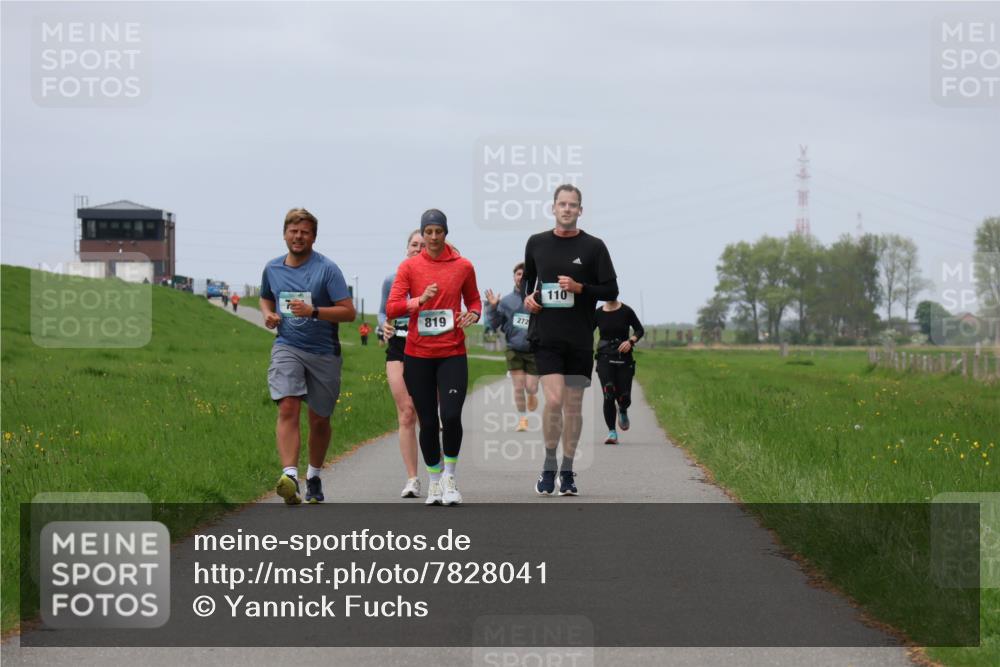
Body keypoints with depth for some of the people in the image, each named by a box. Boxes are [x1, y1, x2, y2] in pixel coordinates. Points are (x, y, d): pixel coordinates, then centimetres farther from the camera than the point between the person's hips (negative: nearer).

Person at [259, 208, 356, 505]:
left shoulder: (327, 269, -7)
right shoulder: (273, 268, 7)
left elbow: (348, 312, -11)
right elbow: (266, 298, 28)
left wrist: (313, 311, -24)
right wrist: (268, 314, 5)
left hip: (324, 352, -1)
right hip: (286, 347, 1)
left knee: (319, 419, 9)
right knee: (288, 408, -20)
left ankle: (314, 476, 30)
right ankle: (289, 475, -32)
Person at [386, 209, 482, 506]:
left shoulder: (463, 266, 5)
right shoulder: (409, 266, 2)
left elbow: (474, 300, 19)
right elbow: (391, 308, -3)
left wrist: (473, 314, -3)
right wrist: (421, 300, -19)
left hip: (452, 353, 0)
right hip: (418, 354, 0)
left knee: (451, 416, -16)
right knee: (427, 422, 4)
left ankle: (449, 476, 3)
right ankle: (434, 481, 20)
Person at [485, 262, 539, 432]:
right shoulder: (506, 301, 1)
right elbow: (494, 325, 4)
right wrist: (493, 307, -11)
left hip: (534, 350, -1)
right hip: (514, 350, 1)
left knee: (531, 387, -1)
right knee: (518, 387, 1)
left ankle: (532, 395, 34)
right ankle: (522, 419, 17)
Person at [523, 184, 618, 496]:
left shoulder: (593, 247, 1)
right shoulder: (536, 243, 7)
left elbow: (611, 290, 1)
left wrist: (580, 288, -14)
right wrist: (527, 297, 4)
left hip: (580, 339, 0)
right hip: (545, 337, 0)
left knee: (573, 405, 6)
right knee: (554, 400, -15)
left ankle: (567, 470, 19)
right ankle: (549, 465, 1)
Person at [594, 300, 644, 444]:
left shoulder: (626, 311, -1)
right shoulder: (598, 313, 3)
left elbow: (639, 330, 7)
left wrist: (631, 341, -12)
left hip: (624, 359, 0)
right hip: (605, 359, 0)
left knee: (624, 398, -3)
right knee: (608, 396, -14)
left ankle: (623, 411, 35)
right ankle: (612, 432, -7)